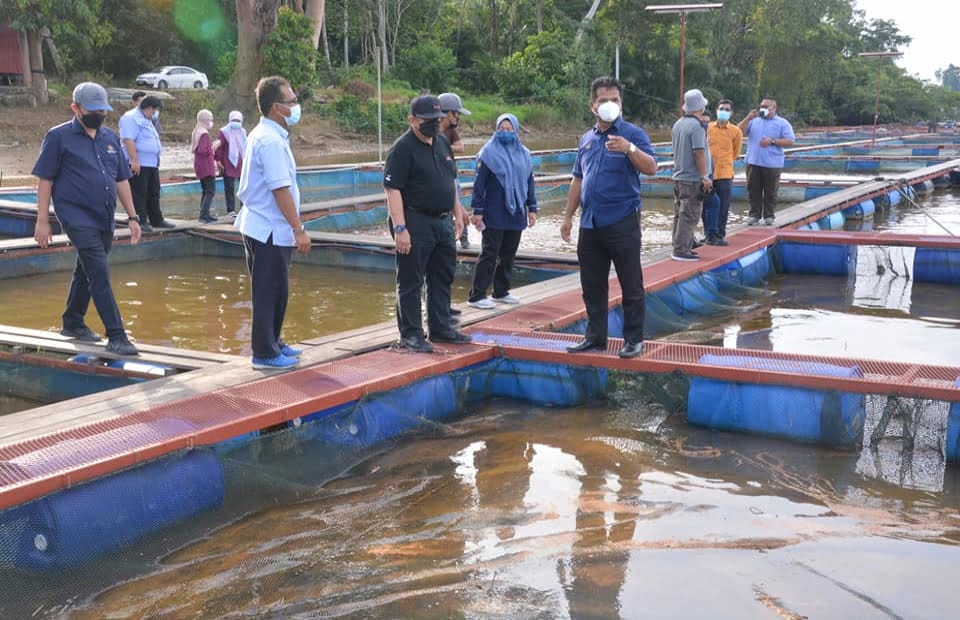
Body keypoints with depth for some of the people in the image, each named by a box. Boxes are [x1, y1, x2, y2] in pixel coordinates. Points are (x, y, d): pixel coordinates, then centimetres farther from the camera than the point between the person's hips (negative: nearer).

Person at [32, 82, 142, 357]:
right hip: (78, 218, -6)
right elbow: (45, 180, -4)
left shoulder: (110, 137, 13)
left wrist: (132, 217, 12)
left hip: (105, 219, 6)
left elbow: (121, 179, 16)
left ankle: (73, 323, 34)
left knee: (86, 271, 17)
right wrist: (42, 220, -8)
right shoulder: (59, 137, -4)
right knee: (100, 274, -14)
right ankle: (116, 336, -14)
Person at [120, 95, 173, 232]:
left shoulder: (146, 120, 21)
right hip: (138, 164, -10)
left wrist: (156, 160, 25)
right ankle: (141, 222, -2)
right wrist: (134, 161, -26)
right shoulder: (131, 118, -12)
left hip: (152, 164, 10)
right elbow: (128, 140, -21)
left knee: (154, 193, 14)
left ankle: (156, 220, 22)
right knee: (139, 194, -5)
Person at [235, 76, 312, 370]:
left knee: (276, 291, 19)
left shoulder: (264, 135, 14)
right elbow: (280, 189, -23)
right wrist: (299, 229, -20)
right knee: (269, 293, -2)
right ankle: (265, 354, 6)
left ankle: (273, 343, 30)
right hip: (271, 230, -10)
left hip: (264, 227, 10)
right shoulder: (271, 141, -19)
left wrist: (294, 227, 21)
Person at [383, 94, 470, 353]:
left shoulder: (442, 144, 13)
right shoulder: (402, 149, -12)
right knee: (411, 282, -1)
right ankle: (410, 334, 7)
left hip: (443, 222, 8)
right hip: (416, 223, -8)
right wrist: (400, 228, -23)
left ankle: (441, 328, 26)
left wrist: (458, 214, 18)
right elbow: (392, 189, -18)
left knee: (442, 278, 15)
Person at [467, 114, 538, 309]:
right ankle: (477, 295, -1)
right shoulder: (489, 153, -4)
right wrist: (477, 211, -11)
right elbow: (479, 184, -6)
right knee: (490, 254, -5)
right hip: (494, 216, -5)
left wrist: (532, 209, 12)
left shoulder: (523, 154, 10)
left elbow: (529, 182, 16)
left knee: (508, 254, 10)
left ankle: (501, 291, 21)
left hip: (516, 214, 5)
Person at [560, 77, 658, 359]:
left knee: (631, 285, 2)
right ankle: (595, 336, 23)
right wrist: (568, 216, 16)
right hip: (590, 224, 6)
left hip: (622, 222, -6)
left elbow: (651, 168, -19)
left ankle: (633, 339, 12)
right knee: (592, 285, 12)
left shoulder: (633, 134, -4)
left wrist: (629, 149, -35)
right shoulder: (587, 139, 14)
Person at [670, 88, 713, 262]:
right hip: (693, 178, -9)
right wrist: (705, 177, -17)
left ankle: (680, 247, 20)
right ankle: (681, 250, -7)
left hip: (678, 176, 9)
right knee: (689, 216, -6)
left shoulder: (678, 124, 10)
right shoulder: (697, 126, -16)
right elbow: (699, 153, -20)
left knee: (680, 214, 14)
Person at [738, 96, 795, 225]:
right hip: (753, 162, 2)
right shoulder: (754, 121, 14)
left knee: (770, 192, 3)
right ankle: (754, 215, 11)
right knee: (753, 191, 4)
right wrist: (748, 118, -8)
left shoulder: (782, 123, 6)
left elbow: (790, 141, -2)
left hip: (772, 164, -2)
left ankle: (769, 216, 11)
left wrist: (772, 141, -13)